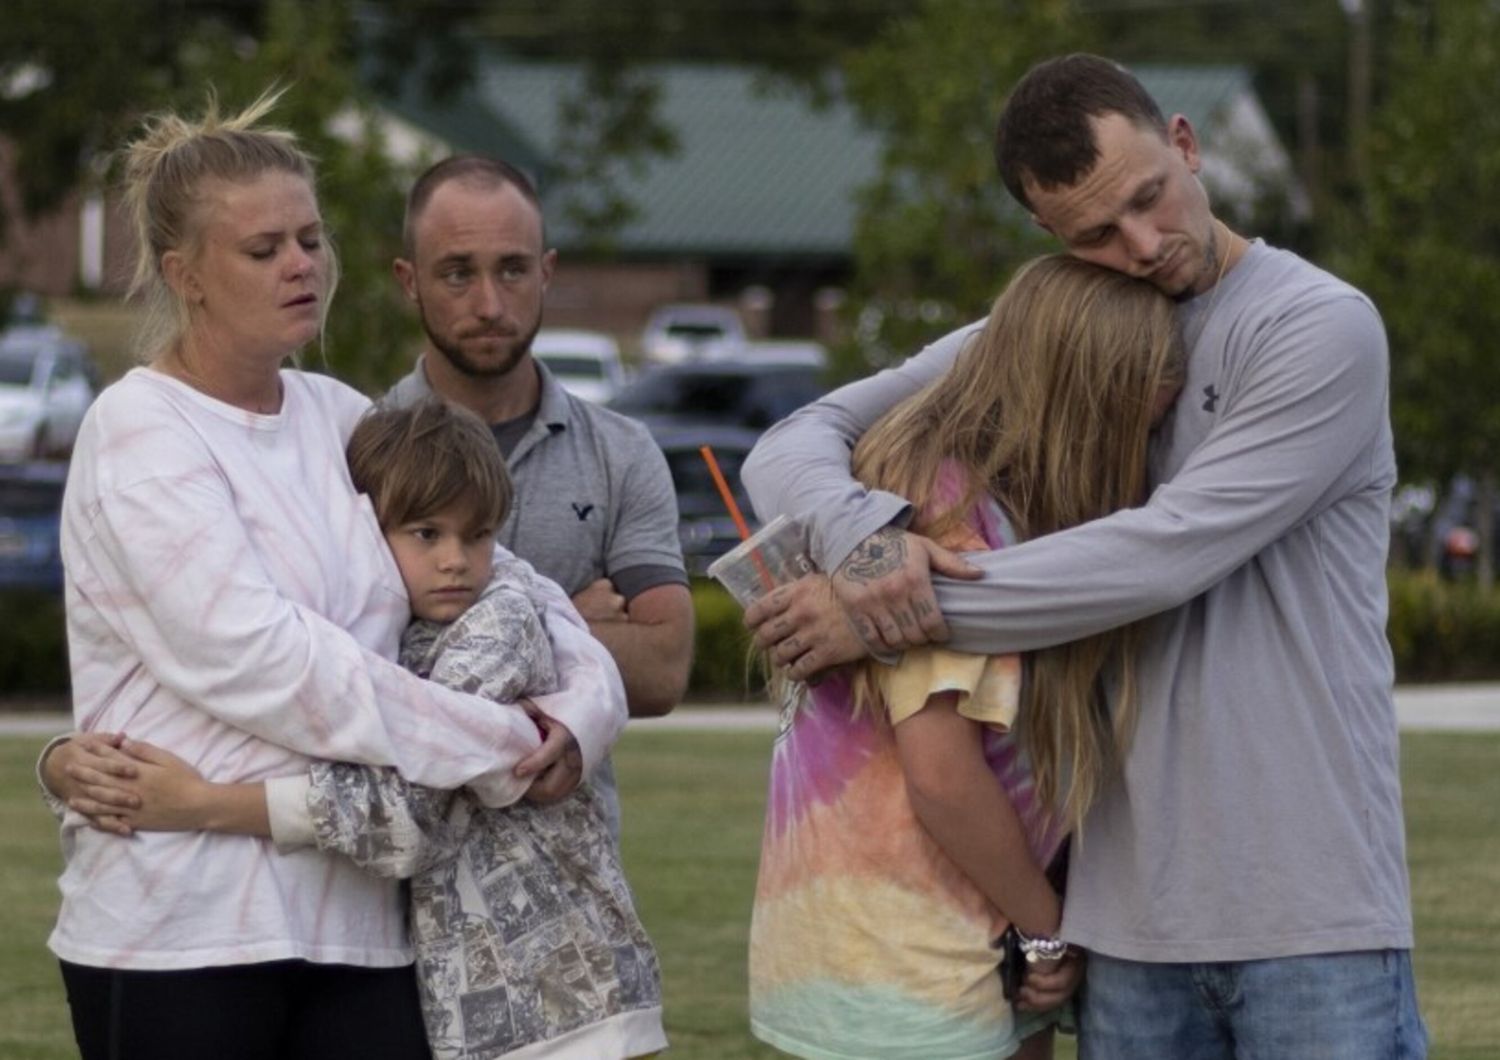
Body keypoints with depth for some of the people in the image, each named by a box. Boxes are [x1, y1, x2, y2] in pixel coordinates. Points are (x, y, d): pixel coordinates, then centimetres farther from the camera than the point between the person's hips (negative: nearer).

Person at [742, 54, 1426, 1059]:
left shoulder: (1323, 327, -6)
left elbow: (1167, 554, -16)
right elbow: (795, 447, 10)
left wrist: (900, 612, -15)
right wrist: (868, 534, -15)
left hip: (1310, 907, -4)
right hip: (1133, 911, 4)